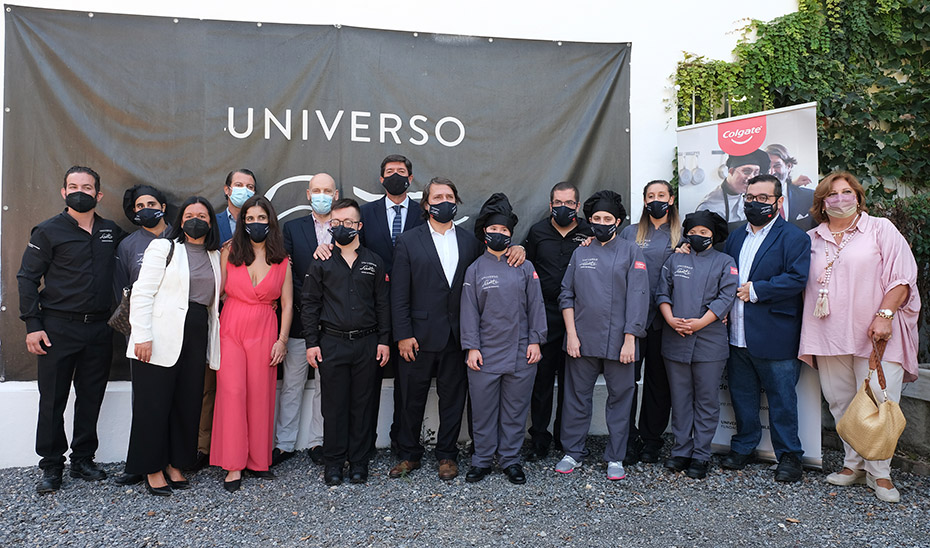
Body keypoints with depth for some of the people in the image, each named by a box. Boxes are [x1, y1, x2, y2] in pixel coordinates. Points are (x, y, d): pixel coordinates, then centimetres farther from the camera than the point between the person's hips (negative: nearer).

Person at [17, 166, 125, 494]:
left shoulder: (112, 232, 9)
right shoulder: (49, 231, 0)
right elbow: (27, 278, -2)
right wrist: (32, 324, -9)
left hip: (99, 328, 3)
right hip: (58, 328, -3)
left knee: (91, 398, 10)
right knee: (53, 400, 3)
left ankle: (83, 460, 23)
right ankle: (51, 467, 16)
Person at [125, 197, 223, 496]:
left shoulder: (215, 257, 14)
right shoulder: (163, 248, 0)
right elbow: (142, 294, -6)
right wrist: (142, 336, -13)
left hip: (196, 336, 5)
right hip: (162, 338, -4)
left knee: (188, 402, 7)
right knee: (154, 403, 2)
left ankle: (175, 465, 22)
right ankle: (153, 469, 15)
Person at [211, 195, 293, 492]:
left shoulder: (282, 260, 4)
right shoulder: (229, 253, 4)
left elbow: (287, 304, 5)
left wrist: (282, 340, -1)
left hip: (264, 332, 1)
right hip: (231, 329, 0)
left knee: (260, 395, 2)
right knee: (231, 392, -8)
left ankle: (258, 460, 15)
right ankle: (233, 465, 1)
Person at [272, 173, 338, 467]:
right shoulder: (292, 228, 6)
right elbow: (285, 272, -2)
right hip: (300, 320, 0)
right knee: (291, 385, 8)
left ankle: (317, 441, 22)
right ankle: (284, 443, 20)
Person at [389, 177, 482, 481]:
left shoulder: (470, 242, 8)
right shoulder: (408, 241, 1)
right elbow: (399, 293, -3)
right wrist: (403, 335, -9)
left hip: (457, 336, 2)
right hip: (420, 335, -2)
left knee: (453, 397, 10)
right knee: (412, 398, 9)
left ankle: (447, 455, 26)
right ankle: (409, 454, 26)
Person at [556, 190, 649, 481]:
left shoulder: (631, 251, 3)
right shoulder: (580, 253, 11)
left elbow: (637, 297, -3)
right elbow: (567, 295, 10)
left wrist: (629, 339, -10)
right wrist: (571, 334, 0)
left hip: (618, 341, -2)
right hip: (582, 340, 2)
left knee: (620, 399, 6)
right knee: (577, 398, 8)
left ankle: (615, 458, 20)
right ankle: (573, 453, 23)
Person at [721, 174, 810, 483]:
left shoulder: (794, 238, -3)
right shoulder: (735, 237, 17)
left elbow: (797, 279, -15)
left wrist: (755, 290, -15)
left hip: (775, 338, -6)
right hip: (737, 335, 6)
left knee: (781, 399, 5)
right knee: (742, 396, 15)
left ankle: (788, 456, 19)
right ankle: (743, 448, 29)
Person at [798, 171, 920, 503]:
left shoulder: (880, 229, 4)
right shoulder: (812, 240, 13)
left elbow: (902, 277, -2)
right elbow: (802, 284, 17)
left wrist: (884, 315, -13)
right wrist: (808, 331, 9)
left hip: (875, 334, -3)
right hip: (830, 336, 3)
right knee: (841, 403, 9)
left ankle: (879, 473, 10)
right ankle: (854, 464, 22)